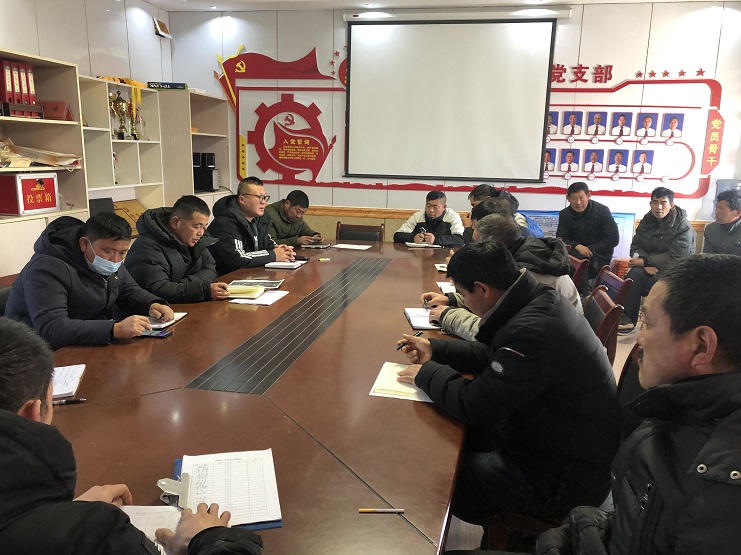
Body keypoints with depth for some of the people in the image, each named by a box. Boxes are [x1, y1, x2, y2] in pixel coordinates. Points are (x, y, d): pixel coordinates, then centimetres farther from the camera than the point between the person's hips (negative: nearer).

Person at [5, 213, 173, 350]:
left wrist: (152, 305, -9)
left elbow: (130, 291, 15)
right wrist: (116, 330, -45)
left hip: (93, 344, 8)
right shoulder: (48, 269, -25)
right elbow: (50, 329, -36)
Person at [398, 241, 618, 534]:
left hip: (564, 478, -9)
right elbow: (492, 354, 14)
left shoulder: (534, 330, -32)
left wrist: (426, 373, -11)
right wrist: (435, 350, 8)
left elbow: (475, 405, -27)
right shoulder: (539, 300, -1)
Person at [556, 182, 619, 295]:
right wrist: (577, 246, -21)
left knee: (574, 257, -32)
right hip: (577, 253, 4)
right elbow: (561, 239, -1)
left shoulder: (602, 211, -6)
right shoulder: (564, 214, 3)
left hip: (599, 257, -4)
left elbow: (614, 239, -7)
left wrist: (589, 250, -16)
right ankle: (586, 292, -29)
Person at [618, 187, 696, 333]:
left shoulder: (683, 226, -12)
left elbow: (675, 257, -20)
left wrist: (645, 261, -22)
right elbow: (636, 245, 3)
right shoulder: (647, 221, 5)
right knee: (635, 274, -29)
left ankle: (629, 317, -18)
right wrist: (647, 264, -16)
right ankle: (627, 317, -26)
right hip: (651, 265, 5)